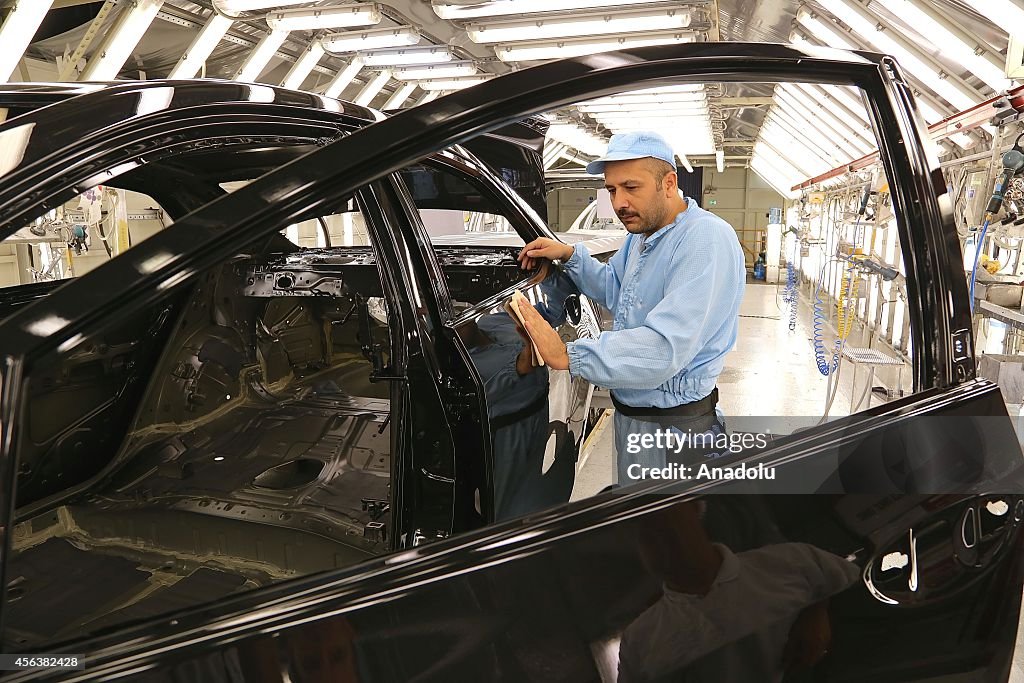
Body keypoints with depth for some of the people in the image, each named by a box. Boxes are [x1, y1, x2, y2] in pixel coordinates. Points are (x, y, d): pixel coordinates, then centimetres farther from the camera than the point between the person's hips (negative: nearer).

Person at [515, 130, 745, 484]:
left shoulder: (706, 240, -26)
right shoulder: (641, 234, 6)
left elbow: (665, 349, -36)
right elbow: (615, 291, 24)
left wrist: (568, 356, -34)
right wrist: (570, 256, 8)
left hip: (672, 426, -9)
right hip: (630, 413, 9)